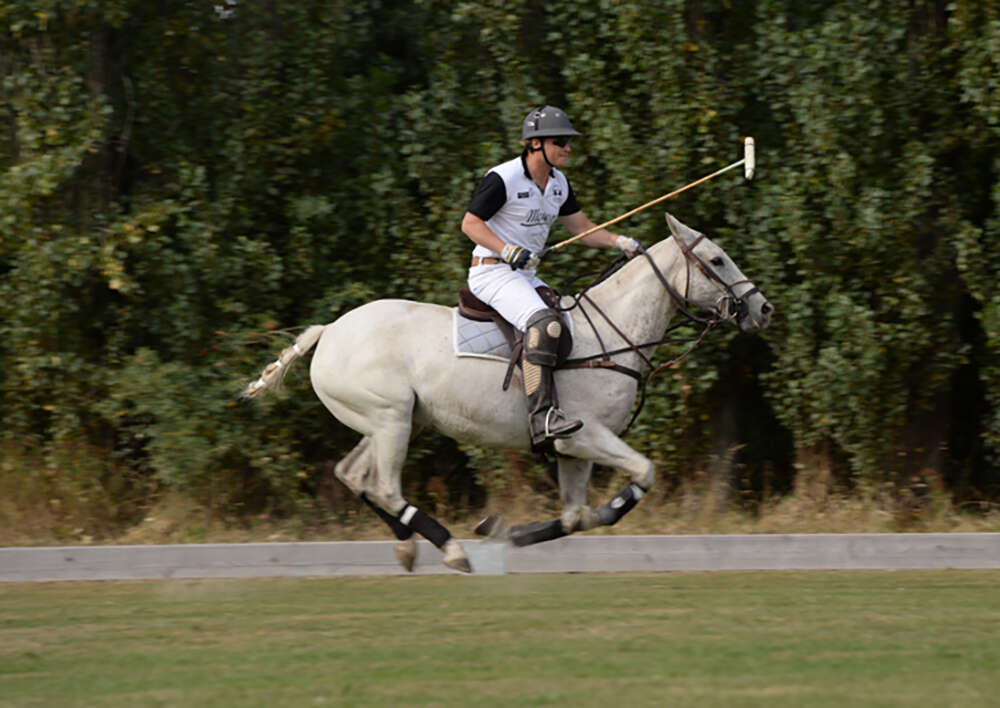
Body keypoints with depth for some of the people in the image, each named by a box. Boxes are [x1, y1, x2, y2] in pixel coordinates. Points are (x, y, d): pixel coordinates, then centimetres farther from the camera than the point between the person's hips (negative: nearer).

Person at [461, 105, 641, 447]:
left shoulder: (559, 184, 11)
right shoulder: (502, 179, -13)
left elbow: (582, 228, 17)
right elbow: (471, 223, -11)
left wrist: (619, 242, 1)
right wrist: (509, 251, -22)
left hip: (527, 276, 9)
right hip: (492, 272, -9)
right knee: (543, 324, -30)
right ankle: (541, 416, -39)